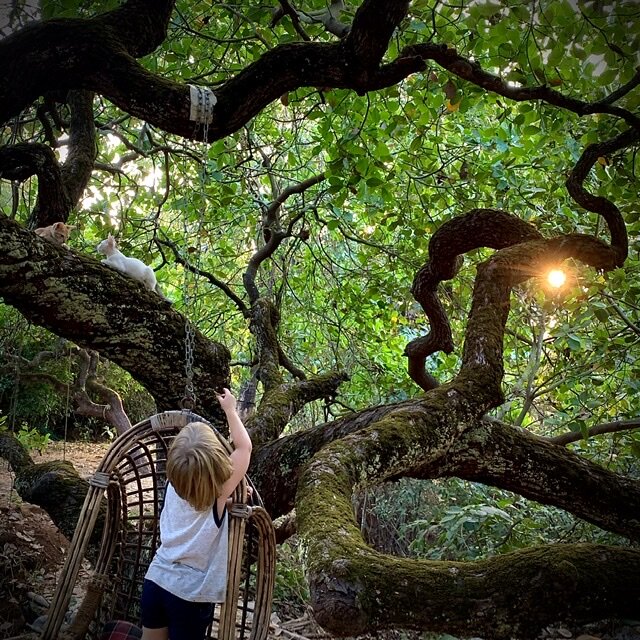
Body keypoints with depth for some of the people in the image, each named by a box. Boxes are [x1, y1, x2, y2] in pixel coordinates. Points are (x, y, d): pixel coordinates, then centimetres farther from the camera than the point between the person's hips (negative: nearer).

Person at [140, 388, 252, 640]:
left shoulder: (173, 485, -5)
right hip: (191, 593, -4)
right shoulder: (218, 495, -16)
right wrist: (230, 409, 7)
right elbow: (244, 446, -4)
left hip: (156, 580, 4)